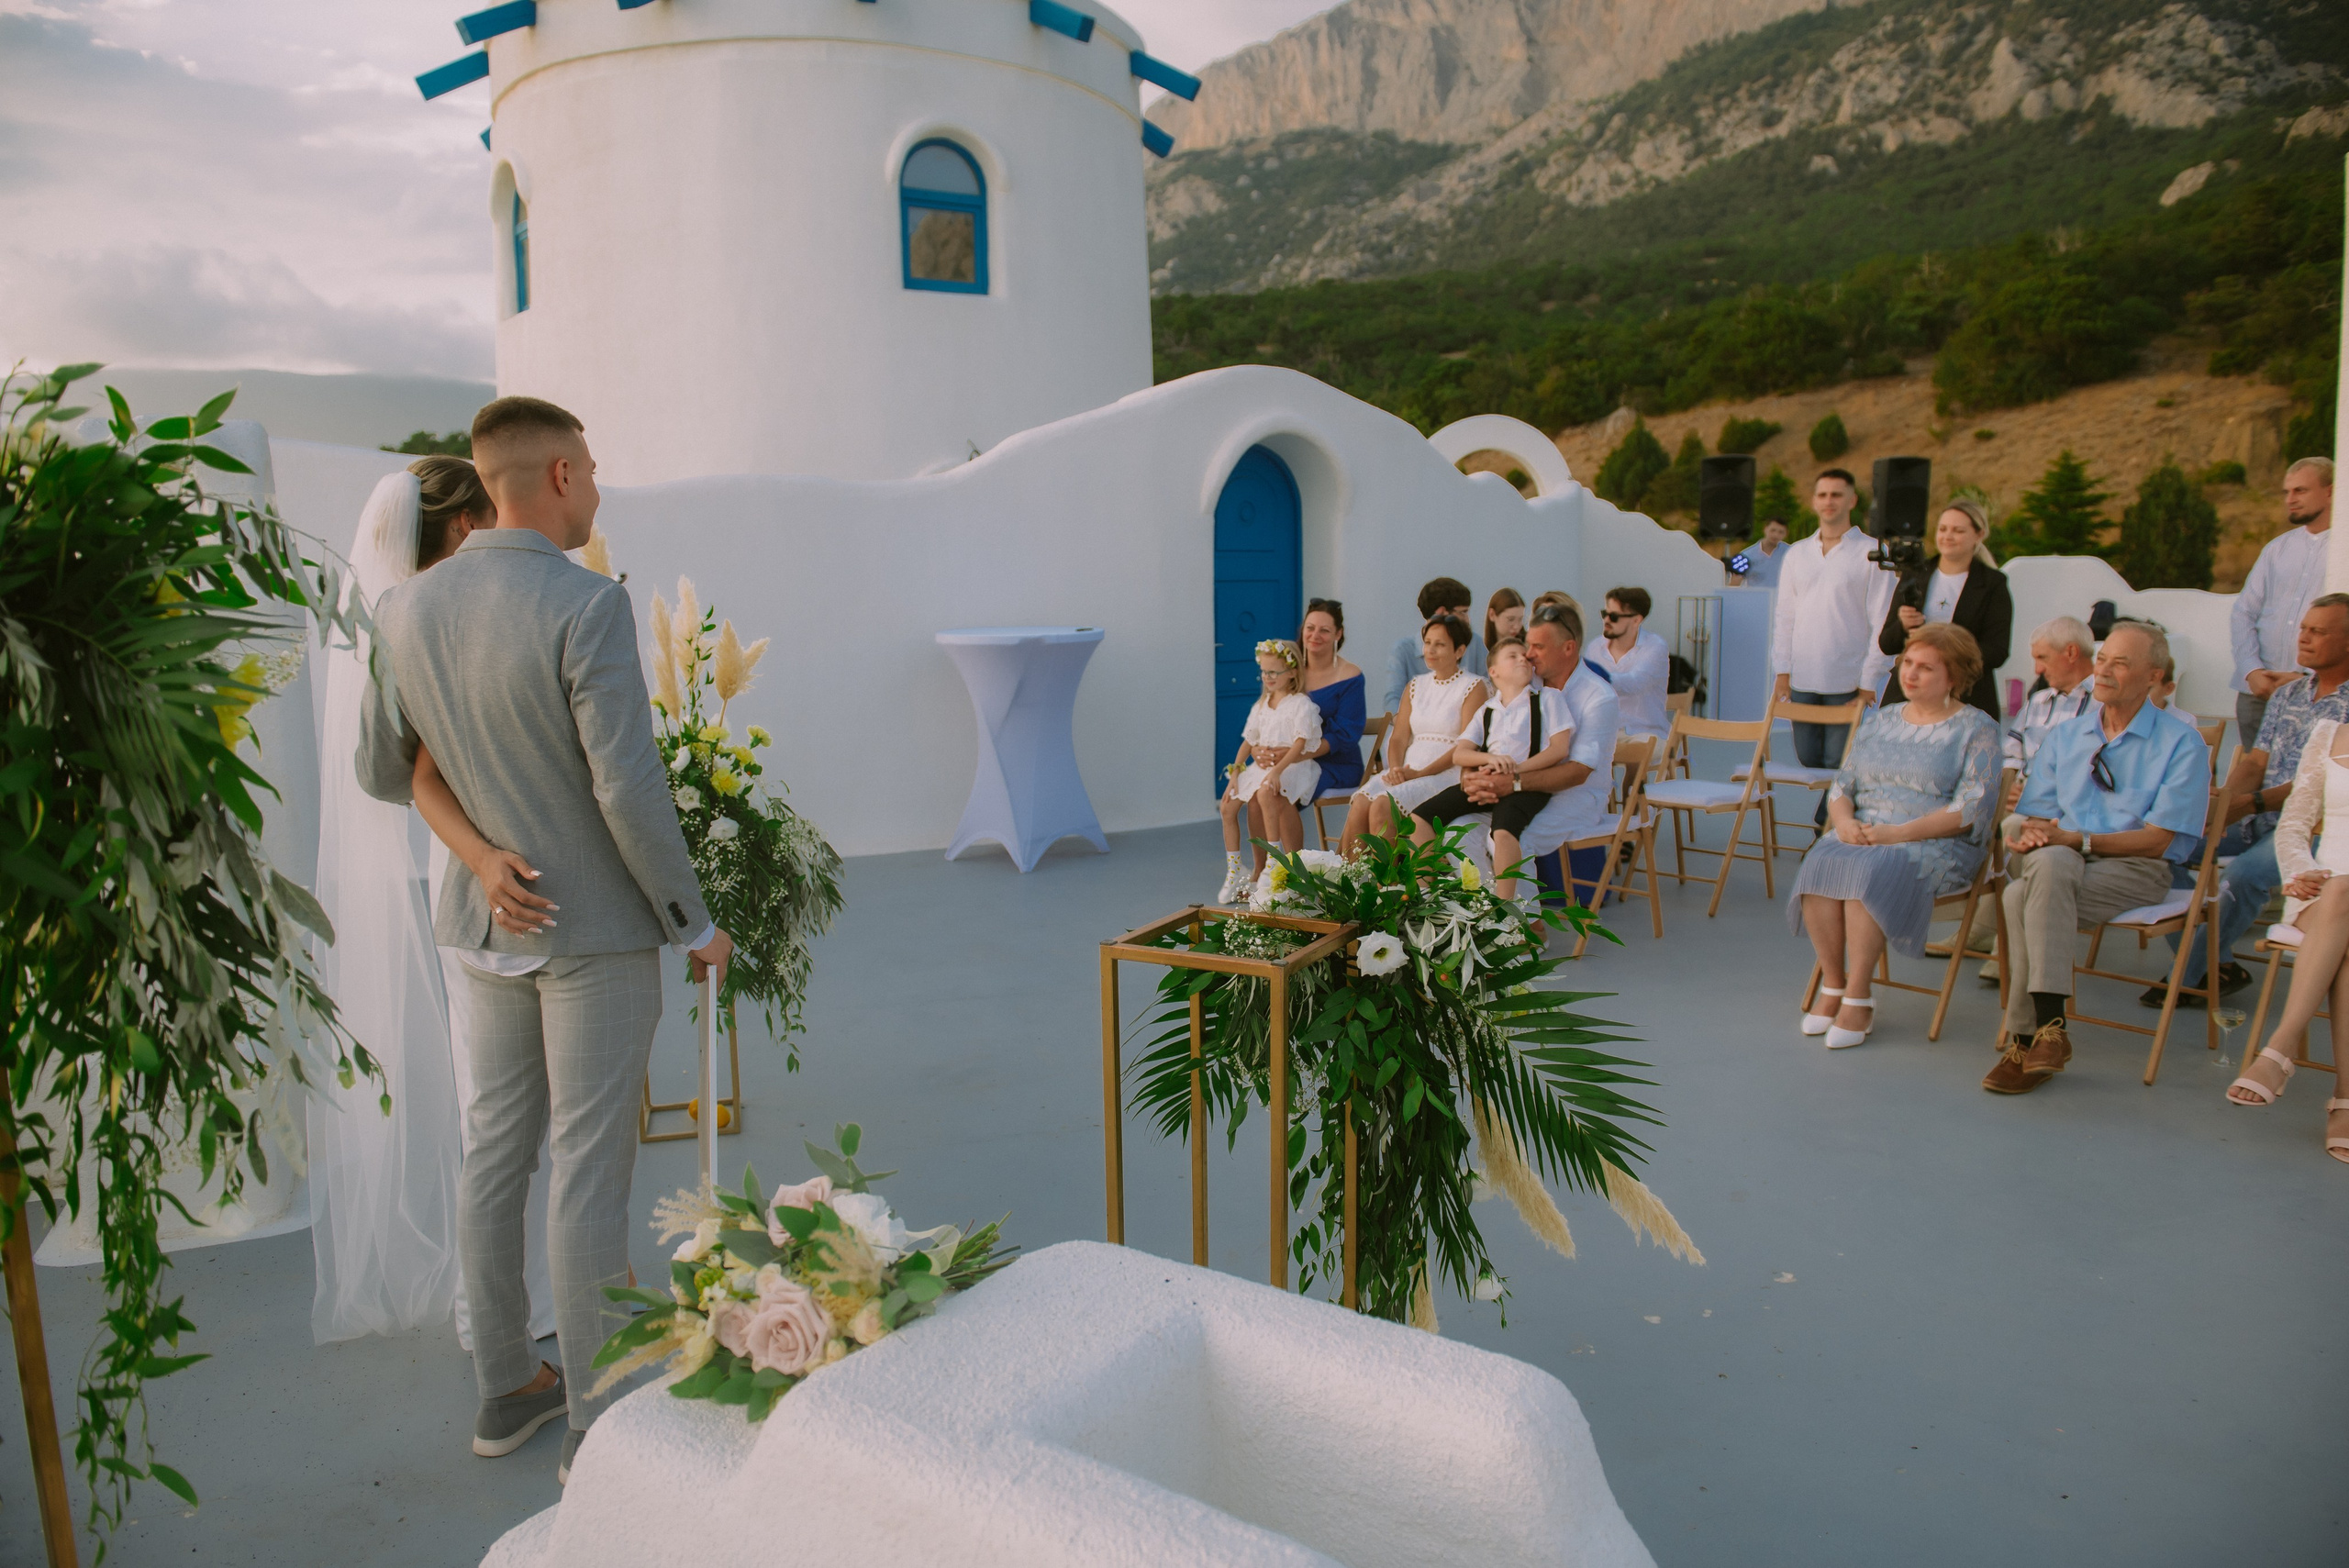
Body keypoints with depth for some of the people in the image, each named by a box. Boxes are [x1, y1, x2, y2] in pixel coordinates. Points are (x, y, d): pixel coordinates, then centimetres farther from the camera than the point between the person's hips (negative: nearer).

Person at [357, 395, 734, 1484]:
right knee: (590, 1170, 3)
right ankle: (595, 1423, 16)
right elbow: (629, 791, -22)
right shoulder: (586, 607, -20)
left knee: (494, 1151, 17)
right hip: (597, 930, -7)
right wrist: (696, 922, -10)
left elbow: (381, 774, 8)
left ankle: (506, 1389, 32)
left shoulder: (406, 609, 0)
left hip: (486, 923, 7)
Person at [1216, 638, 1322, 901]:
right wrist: (1235, 773, 3)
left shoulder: (1301, 704, -8)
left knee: (1265, 793, -37)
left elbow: (1300, 744, -18)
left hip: (1292, 766, -7)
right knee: (1227, 806, -7)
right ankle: (1234, 871, 3)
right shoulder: (1260, 706, 14)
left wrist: (1277, 770, -30)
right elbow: (1249, 741, 15)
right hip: (1262, 766, 8)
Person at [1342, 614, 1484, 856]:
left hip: (1447, 774, -5)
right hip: (1407, 772, 5)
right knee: (1359, 805, -24)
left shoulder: (1473, 687, 2)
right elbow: (1398, 738, 14)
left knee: (1382, 807, -31)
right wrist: (1396, 768, -8)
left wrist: (1420, 773, -17)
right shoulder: (1415, 686, 20)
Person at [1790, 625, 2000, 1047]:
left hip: (1937, 844, -5)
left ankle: (1858, 1000, -25)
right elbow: (1842, 785, 16)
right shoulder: (1880, 720, 19)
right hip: (1864, 835, 5)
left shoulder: (1976, 729, 2)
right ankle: (1832, 988, -19)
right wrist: (1844, 820, -8)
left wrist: (1900, 832, -20)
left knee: (1870, 870, -34)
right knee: (1821, 863, -28)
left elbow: (1972, 810, -9)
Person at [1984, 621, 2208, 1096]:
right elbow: (2033, 815, 12)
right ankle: (2048, 1026, -36)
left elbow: (2158, 841, -7)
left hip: (2134, 869, -4)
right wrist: (2030, 834, -14)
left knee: (2025, 897, -34)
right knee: (2047, 861, -36)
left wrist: (2074, 839, -19)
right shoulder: (2064, 736, 19)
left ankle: (2025, 1037, -28)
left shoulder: (2182, 745, 3)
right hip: (2056, 861, 4)